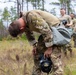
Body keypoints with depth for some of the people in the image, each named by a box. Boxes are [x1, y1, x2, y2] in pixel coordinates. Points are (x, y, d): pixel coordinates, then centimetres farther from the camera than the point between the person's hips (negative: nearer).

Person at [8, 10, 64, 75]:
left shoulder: (32, 17, -33)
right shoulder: (23, 21, -5)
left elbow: (46, 30, -31)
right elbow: (29, 33, 14)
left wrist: (49, 48, -24)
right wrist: (34, 45, 7)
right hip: (46, 31, 9)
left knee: (54, 55, -20)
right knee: (37, 52, 11)